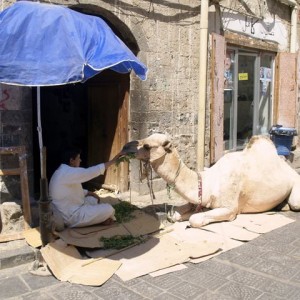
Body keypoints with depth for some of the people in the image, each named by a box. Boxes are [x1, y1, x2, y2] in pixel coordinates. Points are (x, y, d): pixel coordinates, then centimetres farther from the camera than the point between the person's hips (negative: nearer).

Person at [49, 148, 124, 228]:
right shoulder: (68, 172, -23)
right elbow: (90, 172, -25)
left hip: (71, 211, 11)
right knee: (109, 209, -12)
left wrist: (90, 193, 12)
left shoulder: (63, 172, 10)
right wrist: (113, 161, -19)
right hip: (73, 217, -11)